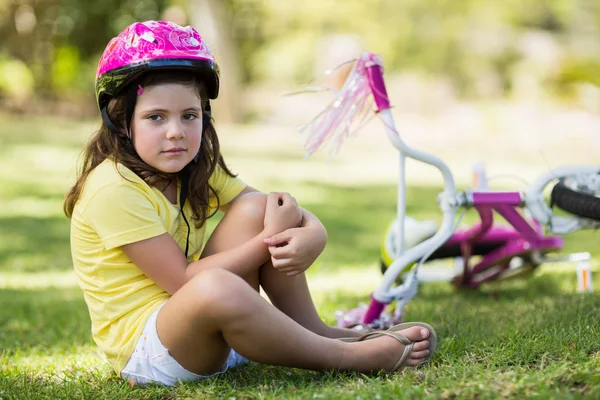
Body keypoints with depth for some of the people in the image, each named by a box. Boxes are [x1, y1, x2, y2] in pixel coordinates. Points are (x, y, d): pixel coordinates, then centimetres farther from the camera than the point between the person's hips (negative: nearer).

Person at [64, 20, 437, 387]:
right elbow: (183, 281, -22)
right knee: (217, 287, -39)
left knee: (254, 209, -5)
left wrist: (310, 237, -25)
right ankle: (342, 356, -23)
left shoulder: (198, 168, 4)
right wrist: (269, 240, -21)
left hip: (208, 336, 8)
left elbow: (297, 215, -1)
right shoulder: (114, 190, -20)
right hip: (145, 350, -8)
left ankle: (313, 330, -4)